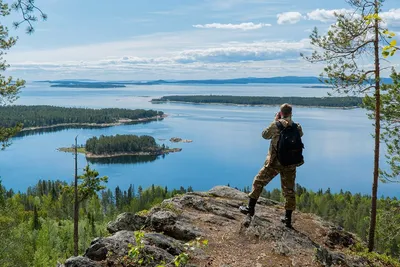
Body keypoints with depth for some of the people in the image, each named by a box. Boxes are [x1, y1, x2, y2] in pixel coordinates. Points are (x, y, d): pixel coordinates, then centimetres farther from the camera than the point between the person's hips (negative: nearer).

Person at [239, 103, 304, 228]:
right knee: (289, 190, 11)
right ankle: (288, 219, 15)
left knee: (258, 182, 13)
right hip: (291, 164, 3)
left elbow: (265, 135, 6)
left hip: (274, 162, -3)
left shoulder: (276, 125, -10)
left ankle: (250, 208, 14)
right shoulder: (297, 127, 0)